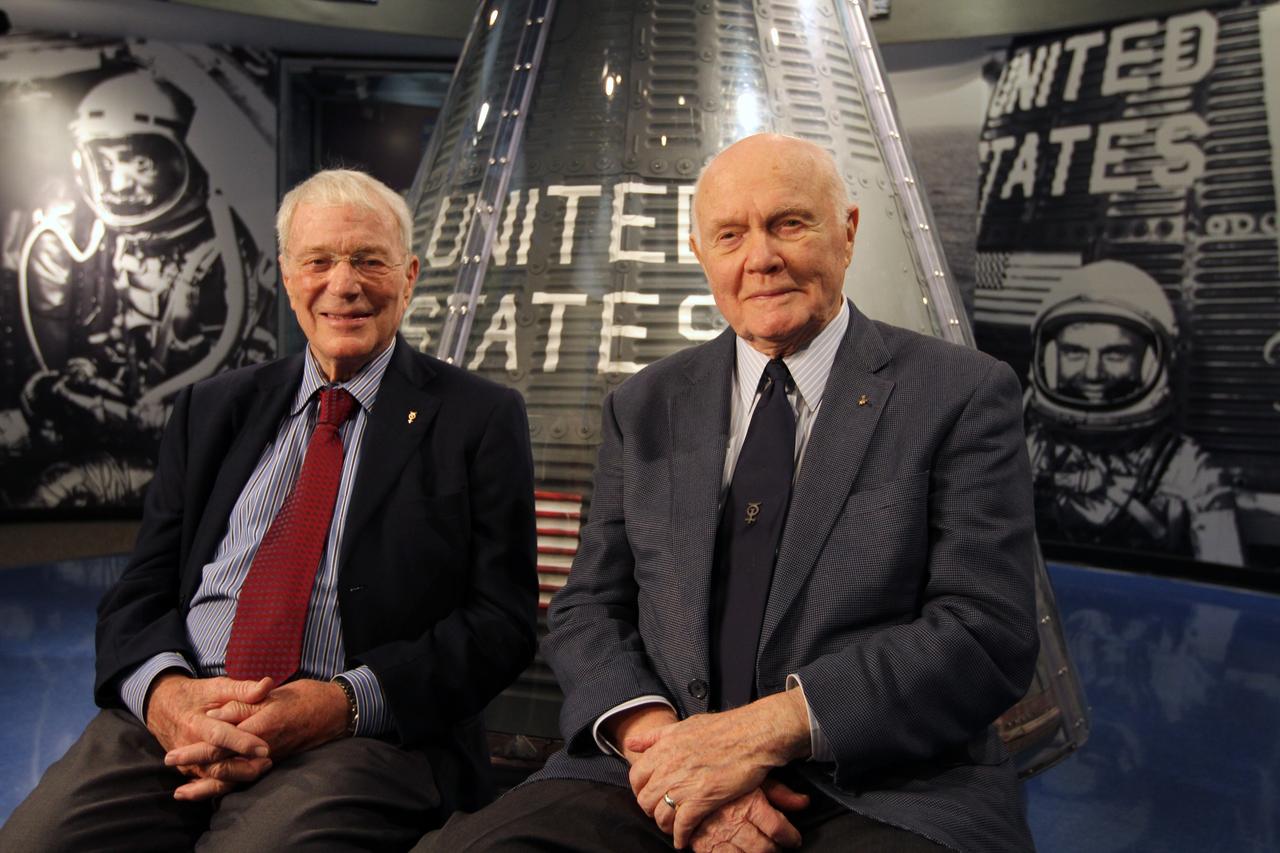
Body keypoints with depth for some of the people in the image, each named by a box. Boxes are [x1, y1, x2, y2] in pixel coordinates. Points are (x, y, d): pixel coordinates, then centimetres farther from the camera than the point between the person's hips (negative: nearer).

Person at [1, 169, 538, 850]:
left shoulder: (482, 418, 5)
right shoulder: (211, 409, 17)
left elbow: (500, 620, -2)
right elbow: (140, 591, 12)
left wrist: (342, 703, -16)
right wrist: (164, 690, -11)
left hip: (362, 735, -3)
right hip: (168, 719, 4)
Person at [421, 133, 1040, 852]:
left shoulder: (965, 395, 2)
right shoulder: (645, 409, 13)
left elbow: (987, 633, -6)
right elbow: (588, 609, 11)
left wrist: (764, 731, -15)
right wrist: (653, 734, -10)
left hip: (888, 795, -2)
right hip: (667, 777, 3)